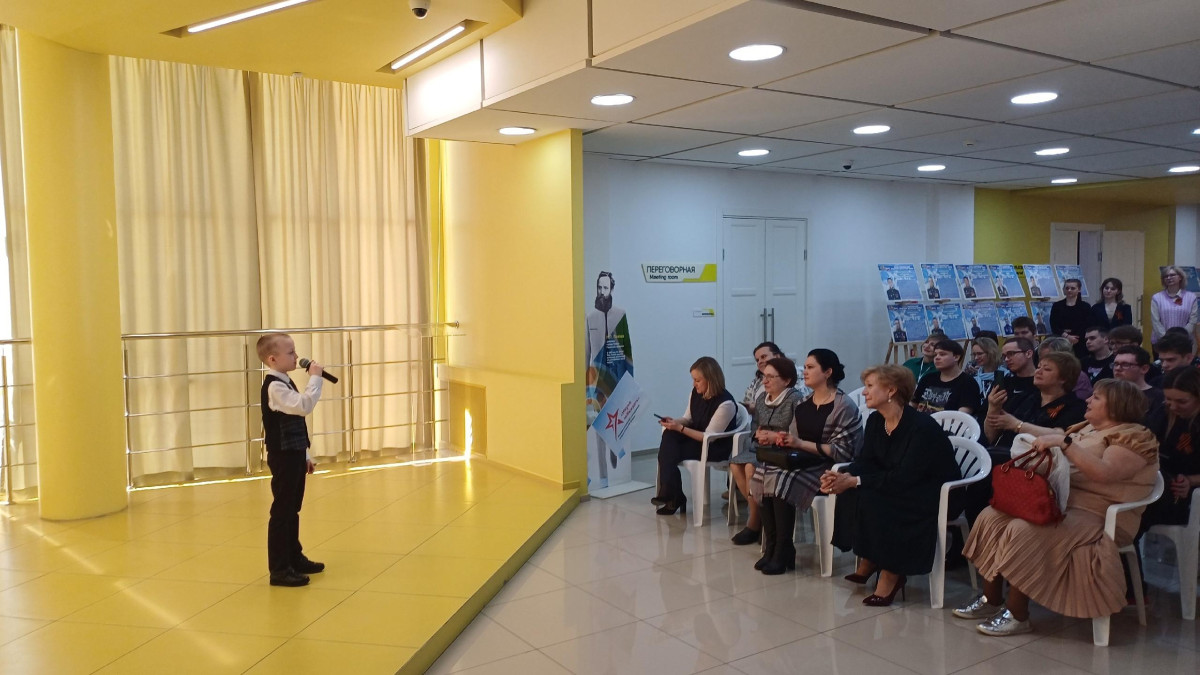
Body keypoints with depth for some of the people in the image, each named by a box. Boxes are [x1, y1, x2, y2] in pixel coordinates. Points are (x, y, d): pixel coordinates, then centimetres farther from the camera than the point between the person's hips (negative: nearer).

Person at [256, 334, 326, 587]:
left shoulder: (285, 383, 14)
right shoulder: (274, 386, -18)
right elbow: (303, 406, -32)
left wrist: (304, 454, 20)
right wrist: (315, 378, -24)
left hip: (293, 455, 10)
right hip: (282, 457, -10)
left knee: (292, 510, 18)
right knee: (281, 512, -4)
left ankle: (294, 558, 29)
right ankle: (279, 568, 2)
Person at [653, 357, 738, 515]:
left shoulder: (726, 403, -24)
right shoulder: (696, 393, -2)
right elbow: (688, 419, 12)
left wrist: (680, 428, -27)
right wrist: (674, 421, -12)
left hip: (716, 448, -7)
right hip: (696, 437, 8)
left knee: (668, 453, -23)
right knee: (668, 435, -23)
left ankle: (673, 496, -10)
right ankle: (669, 494, -21)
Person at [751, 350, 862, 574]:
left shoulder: (844, 407, -10)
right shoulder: (803, 403, 13)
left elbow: (842, 451, -16)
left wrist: (801, 443, -20)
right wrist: (779, 438, -7)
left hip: (827, 468, -7)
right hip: (801, 462, 7)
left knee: (782, 480, -29)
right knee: (763, 473, -19)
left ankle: (783, 553, -15)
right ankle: (772, 548, -11)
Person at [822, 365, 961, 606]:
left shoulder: (923, 426, -25)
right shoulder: (875, 421, 0)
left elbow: (903, 477, -30)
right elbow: (867, 461, -2)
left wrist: (854, 481, -33)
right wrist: (843, 476, -24)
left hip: (936, 494, -8)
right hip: (898, 487, 8)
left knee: (872, 500, -29)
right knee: (852, 494, -17)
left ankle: (891, 573, -15)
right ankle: (868, 562, -4)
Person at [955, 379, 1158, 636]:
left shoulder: (1133, 437, -8)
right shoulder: (1086, 429, 18)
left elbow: (1104, 472, -25)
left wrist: (1063, 442, -29)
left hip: (1095, 517, -9)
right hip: (1060, 503, 9)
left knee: (1023, 531, -30)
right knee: (992, 516, -8)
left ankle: (1018, 616, -18)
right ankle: (991, 600, -3)